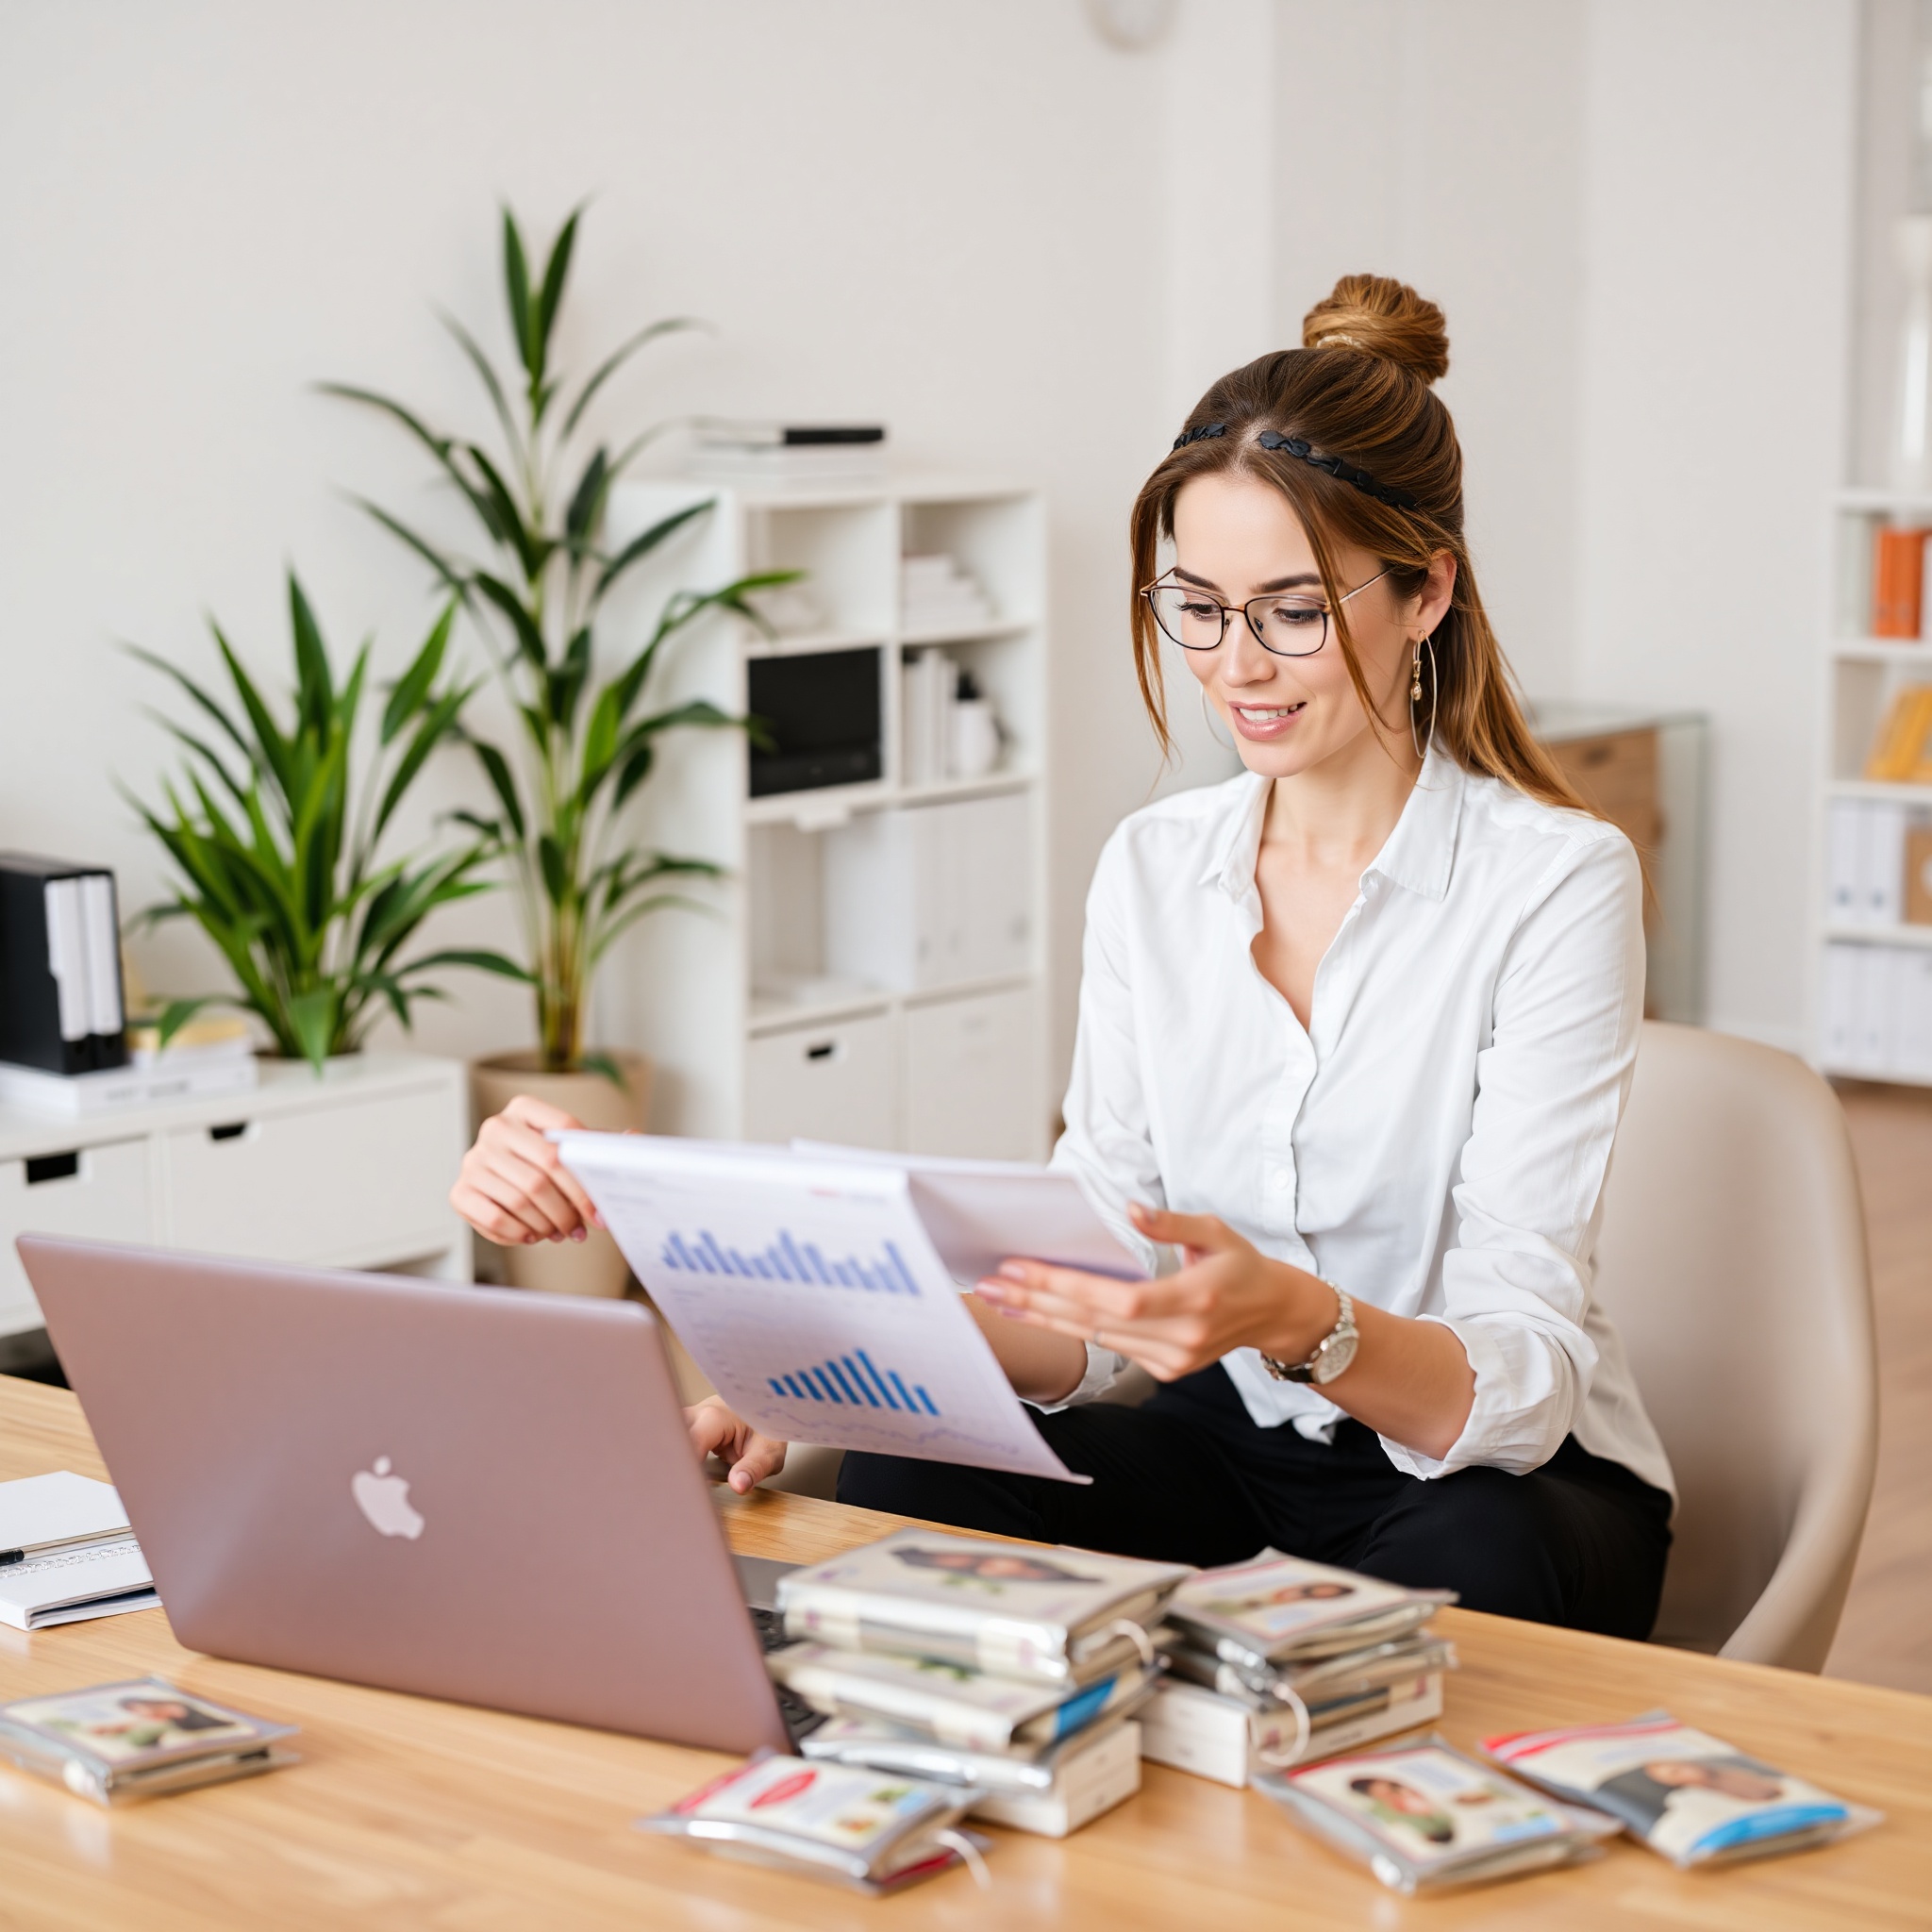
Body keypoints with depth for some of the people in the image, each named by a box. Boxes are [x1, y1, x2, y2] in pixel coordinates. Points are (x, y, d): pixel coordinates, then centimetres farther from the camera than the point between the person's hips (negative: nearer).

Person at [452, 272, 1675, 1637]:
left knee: (1463, 1574, -38)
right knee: (904, 1489, -25)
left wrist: (1296, 1320, -43)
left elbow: (1519, 1383, -22)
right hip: (1235, 1447, 3)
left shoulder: (1557, 881, -15)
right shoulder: (1152, 870, 2)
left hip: (1499, 1477, -3)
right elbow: (1092, 1295, -2)